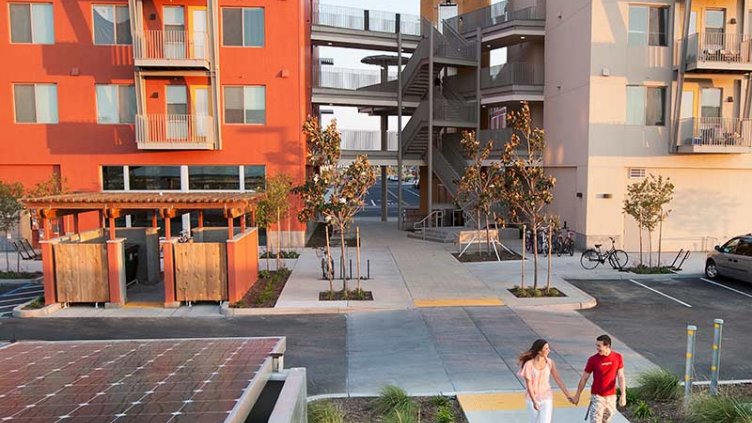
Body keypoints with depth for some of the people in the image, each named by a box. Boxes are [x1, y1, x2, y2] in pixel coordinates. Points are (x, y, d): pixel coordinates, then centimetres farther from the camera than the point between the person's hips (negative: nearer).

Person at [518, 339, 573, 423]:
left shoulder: (550, 363, -8)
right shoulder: (529, 364, -17)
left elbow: (558, 379, -7)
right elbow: (528, 384, -15)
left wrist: (568, 395, -13)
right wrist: (534, 401, -18)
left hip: (546, 398, 1)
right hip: (533, 398, -1)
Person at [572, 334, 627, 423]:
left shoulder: (618, 357, -7)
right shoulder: (593, 359, -12)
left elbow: (621, 376, -3)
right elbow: (584, 378, -4)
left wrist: (623, 395, -13)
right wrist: (577, 395, 1)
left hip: (611, 396, 2)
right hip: (597, 396, -2)